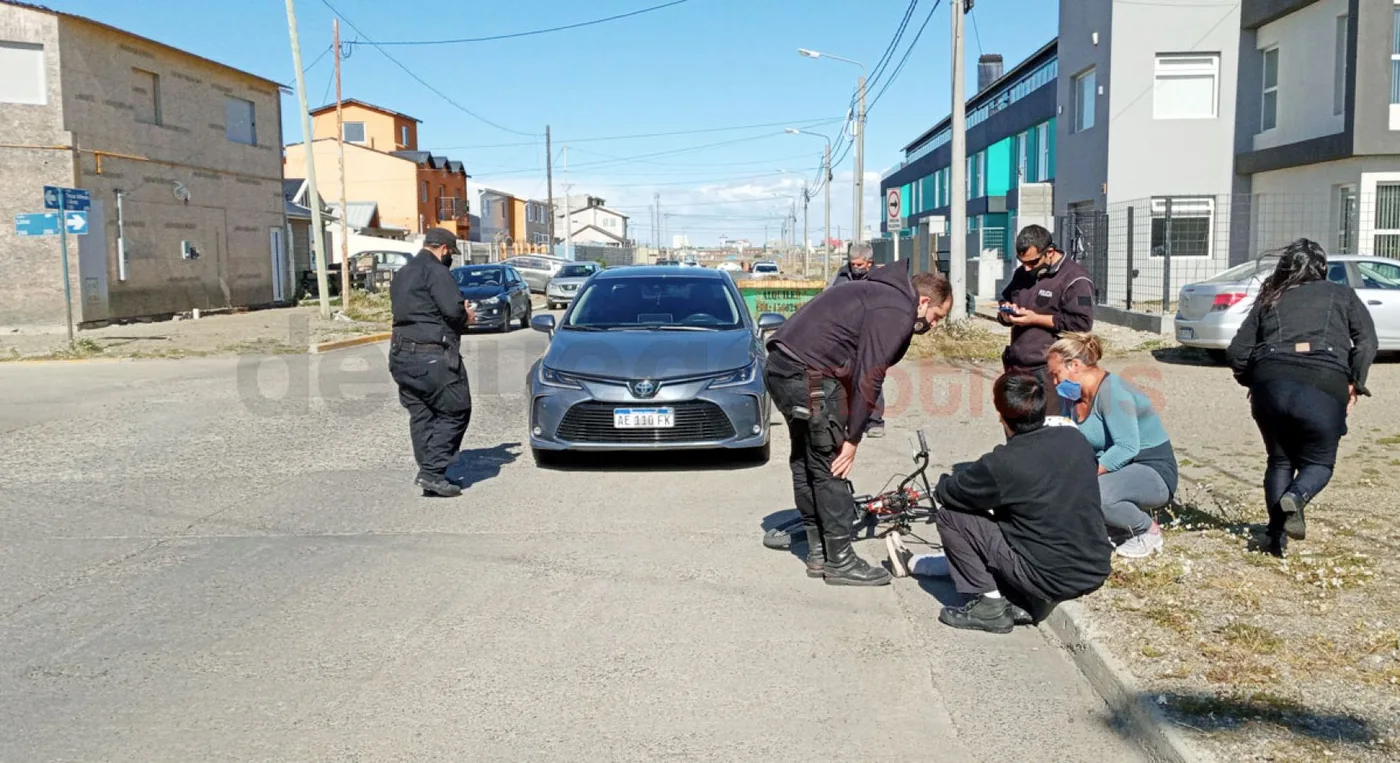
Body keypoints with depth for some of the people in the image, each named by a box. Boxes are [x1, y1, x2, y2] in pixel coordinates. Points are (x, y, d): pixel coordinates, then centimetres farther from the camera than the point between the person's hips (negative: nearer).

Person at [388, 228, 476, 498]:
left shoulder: (401, 274, 21)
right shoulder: (436, 271, -9)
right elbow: (453, 310, -19)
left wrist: (461, 315, 15)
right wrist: (466, 317, 4)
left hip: (401, 354, 9)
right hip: (432, 356, -9)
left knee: (421, 415, 11)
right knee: (455, 412, -3)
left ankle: (429, 474, 10)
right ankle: (432, 472, -9)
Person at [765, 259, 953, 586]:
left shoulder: (882, 294, 22)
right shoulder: (897, 311, -10)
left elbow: (855, 368, 19)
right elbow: (869, 379, -15)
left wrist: (849, 433, 15)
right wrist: (852, 438, -10)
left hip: (781, 366, 11)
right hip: (808, 375, -11)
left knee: (806, 460, 17)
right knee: (831, 468, -2)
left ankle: (818, 551, 27)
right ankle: (841, 562, 6)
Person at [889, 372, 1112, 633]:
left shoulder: (1002, 464, -20)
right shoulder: (1075, 439, -1)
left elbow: (945, 493, -4)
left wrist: (945, 481, 19)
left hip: (1051, 580, -7)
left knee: (950, 516, 1)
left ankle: (990, 606, 8)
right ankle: (913, 563, 44)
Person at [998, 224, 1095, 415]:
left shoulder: (1074, 279, -9)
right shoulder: (1022, 274, 16)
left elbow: (1081, 323, -17)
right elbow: (1004, 301, 29)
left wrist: (1036, 319, -17)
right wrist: (1006, 312, 3)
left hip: (1049, 370, -8)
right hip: (1017, 366, 8)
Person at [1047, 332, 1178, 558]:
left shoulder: (1112, 391, -21)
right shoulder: (1074, 396, 6)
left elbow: (1127, 448, -29)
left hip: (1153, 473, -9)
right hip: (1114, 469, 9)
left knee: (1093, 492, -36)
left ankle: (1149, 531, -6)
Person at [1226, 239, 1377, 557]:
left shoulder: (1269, 300, 23)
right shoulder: (1342, 295, 21)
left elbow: (1238, 352, 14)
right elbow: (1366, 341, 6)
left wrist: (1253, 383, 25)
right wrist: (1354, 383, 9)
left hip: (1271, 380, 2)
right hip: (1325, 384, -2)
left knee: (1280, 460, 18)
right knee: (1319, 461, 15)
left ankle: (1277, 538, 8)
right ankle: (1296, 497, -18)